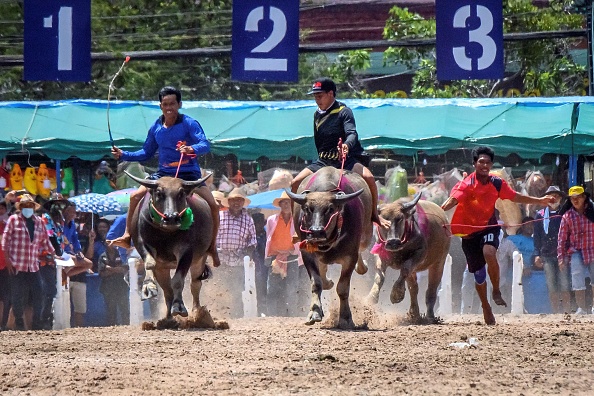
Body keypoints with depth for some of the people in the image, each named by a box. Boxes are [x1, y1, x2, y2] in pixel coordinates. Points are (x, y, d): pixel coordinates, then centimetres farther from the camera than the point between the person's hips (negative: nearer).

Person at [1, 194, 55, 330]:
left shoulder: (39, 222, 13)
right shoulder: (13, 220, 2)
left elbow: (45, 242, 19)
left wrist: (54, 256, 12)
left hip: (34, 267, 4)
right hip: (18, 266, -4)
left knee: (38, 295, -1)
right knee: (18, 296, -1)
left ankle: (37, 325, 5)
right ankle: (19, 324, 7)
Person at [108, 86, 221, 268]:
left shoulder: (189, 124, -8)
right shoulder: (156, 128, 5)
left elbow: (205, 145, -20)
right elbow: (147, 153, 17)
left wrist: (192, 148, -42)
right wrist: (123, 155, 6)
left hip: (189, 173, -4)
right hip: (163, 174, 4)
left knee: (212, 206, -17)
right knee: (136, 197, -12)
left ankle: (212, 246, -1)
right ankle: (127, 236, -5)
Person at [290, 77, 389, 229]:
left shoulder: (344, 111, -7)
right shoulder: (317, 115, 12)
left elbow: (352, 133, -23)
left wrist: (347, 144, -44)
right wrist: (322, 160, 12)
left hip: (347, 159, -6)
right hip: (325, 160, 6)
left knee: (368, 178, -32)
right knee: (296, 183, -9)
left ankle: (374, 214, -12)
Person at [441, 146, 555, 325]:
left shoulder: (497, 183, -2)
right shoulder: (466, 184, -15)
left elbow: (514, 197, 15)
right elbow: (453, 200, -33)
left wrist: (539, 201, 21)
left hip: (488, 227, 1)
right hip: (469, 232, -1)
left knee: (489, 253, -33)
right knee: (478, 274, 8)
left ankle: (496, 291, -14)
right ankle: (486, 308, 31)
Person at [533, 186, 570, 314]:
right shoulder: (540, 215, 9)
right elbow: (536, 236, 10)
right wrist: (537, 254, 2)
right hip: (547, 256, 1)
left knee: (565, 286, -7)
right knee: (552, 287, 2)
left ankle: (567, 312, -3)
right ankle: (556, 312, 6)